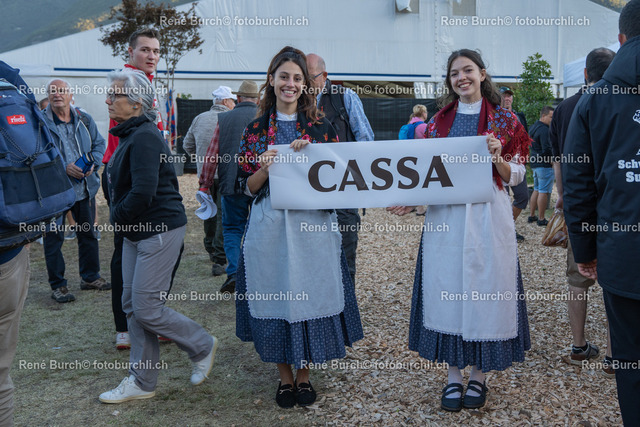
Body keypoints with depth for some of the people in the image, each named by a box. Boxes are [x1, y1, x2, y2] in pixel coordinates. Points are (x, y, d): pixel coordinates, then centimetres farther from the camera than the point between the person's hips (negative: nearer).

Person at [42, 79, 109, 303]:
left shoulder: (84, 119, 5)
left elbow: (99, 143, 12)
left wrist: (92, 162, -7)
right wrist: (64, 167, -21)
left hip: (84, 188, 5)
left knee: (88, 234, 16)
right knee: (54, 238, 3)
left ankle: (90, 277, 32)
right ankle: (58, 285, 15)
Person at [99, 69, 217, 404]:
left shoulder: (144, 137, -18)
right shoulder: (129, 135, 13)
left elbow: (143, 192, -26)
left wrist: (117, 216, -11)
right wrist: (118, 217, 7)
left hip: (160, 229, -10)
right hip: (135, 231, 10)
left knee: (146, 308, -7)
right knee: (132, 304, 11)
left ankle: (203, 346, 17)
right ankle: (142, 382, 23)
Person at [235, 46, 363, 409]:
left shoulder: (321, 127, 5)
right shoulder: (256, 129, 6)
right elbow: (249, 187, 5)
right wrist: (265, 168, -15)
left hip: (312, 225, 0)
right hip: (270, 226, 1)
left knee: (311, 295, 3)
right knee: (276, 296, 5)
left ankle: (305, 374, 22)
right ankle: (285, 376, 22)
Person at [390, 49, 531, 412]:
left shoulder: (503, 120, 3)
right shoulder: (439, 121, 10)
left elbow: (516, 177, 4)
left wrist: (497, 158, -16)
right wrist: (409, 201, -5)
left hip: (488, 217, -2)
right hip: (445, 216, 2)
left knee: (485, 287, 2)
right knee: (447, 290, 4)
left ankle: (479, 376, 18)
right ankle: (454, 376, 18)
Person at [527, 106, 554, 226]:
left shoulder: (533, 127, 15)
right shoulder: (544, 130, -17)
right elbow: (547, 150, -22)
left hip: (534, 163, 10)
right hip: (544, 164, -10)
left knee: (537, 190, 17)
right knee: (544, 191, -4)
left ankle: (532, 216, 22)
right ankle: (541, 219, -1)